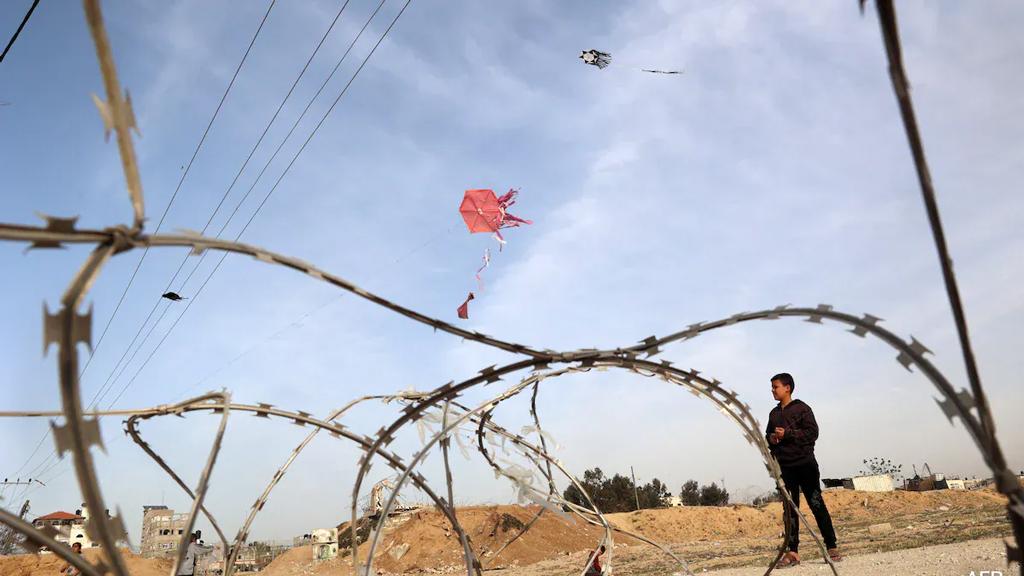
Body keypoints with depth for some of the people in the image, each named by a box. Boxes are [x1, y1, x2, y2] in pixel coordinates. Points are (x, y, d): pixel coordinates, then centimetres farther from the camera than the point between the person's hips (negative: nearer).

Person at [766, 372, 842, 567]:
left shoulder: (801, 408, -1)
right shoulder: (774, 413, 15)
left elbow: (812, 432, -11)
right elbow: (768, 435, 24)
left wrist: (787, 433, -16)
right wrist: (771, 439, 1)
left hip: (805, 463, -5)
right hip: (784, 467, 5)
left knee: (816, 504, -4)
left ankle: (832, 547, 4)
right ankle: (792, 552, 5)